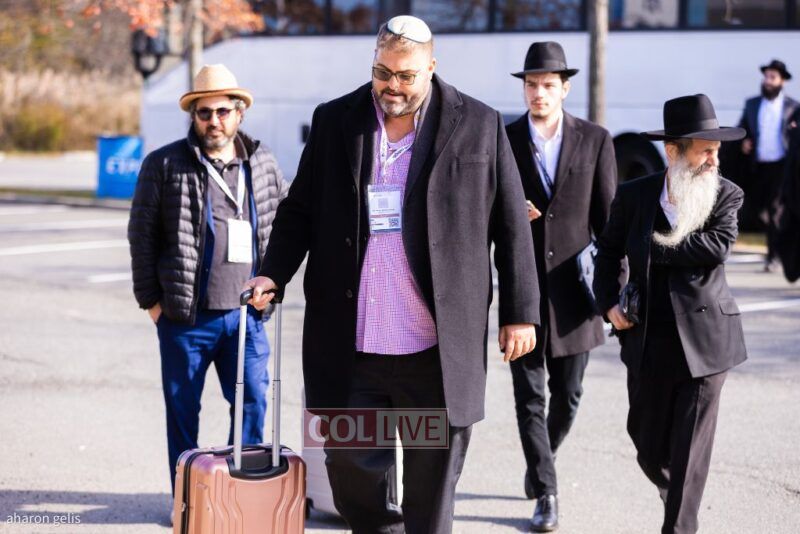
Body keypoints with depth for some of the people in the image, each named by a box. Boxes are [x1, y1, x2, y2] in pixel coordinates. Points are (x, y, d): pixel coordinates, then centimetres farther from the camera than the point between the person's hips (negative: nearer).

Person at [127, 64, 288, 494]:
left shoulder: (262, 163, 7)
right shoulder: (164, 165, -3)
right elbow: (141, 235, 0)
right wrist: (150, 299, -1)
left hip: (245, 313, 3)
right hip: (186, 316, -2)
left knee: (253, 403, 3)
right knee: (183, 410, 6)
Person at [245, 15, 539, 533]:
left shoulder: (479, 126, 1)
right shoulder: (335, 121, 7)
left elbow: (511, 227, 3)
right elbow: (300, 211, 12)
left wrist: (520, 313, 0)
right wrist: (274, 274, -4)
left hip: (439, 350, -2)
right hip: (352, 347, 2)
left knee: (432, 490, 5)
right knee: (349, 463, 4)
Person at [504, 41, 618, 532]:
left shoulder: (596, 140, 1)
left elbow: (607, 217, 2)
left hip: (572, 287, 0)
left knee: (568, 394, 9)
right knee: (529, 396, 1)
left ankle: (542, 460, 37)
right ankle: (546, 495, 8)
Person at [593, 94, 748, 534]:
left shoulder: (726, 196, -3)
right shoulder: (634, 196, 1)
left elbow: (718, 246, -19)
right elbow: (608, 250, 13)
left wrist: (652, 247, -14)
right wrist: (607, 302, 0)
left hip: (704, 340, -2)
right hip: (649, 341, 2)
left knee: (691, 447, -2)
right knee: (648, 443, 12)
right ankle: (672, 488, 42)